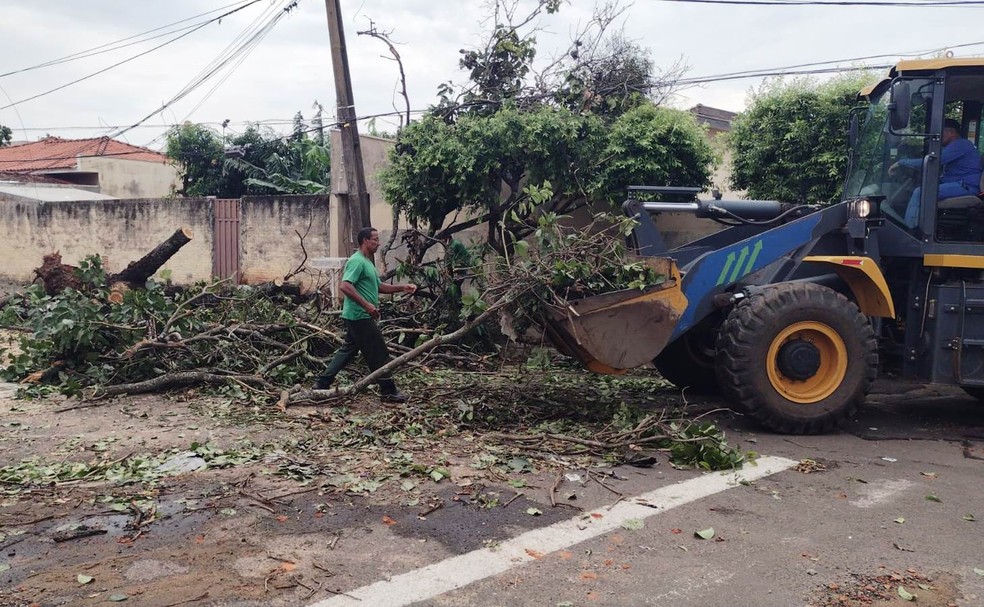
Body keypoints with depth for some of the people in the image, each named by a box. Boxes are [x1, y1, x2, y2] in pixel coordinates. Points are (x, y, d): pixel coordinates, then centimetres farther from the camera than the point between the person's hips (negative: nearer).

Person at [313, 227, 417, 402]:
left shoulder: (367, 262, 18)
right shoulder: (357, 261, -15)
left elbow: (379, 286, 22)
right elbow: (345, 286, -26)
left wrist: (402, 288, 11)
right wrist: (367, 305, -29)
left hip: (357, 317, 11)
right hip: (359, 316, -11)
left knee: (348, 350, 15)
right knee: (378, 354, -3)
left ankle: (322, 384, 18)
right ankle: (389, 391, 5)